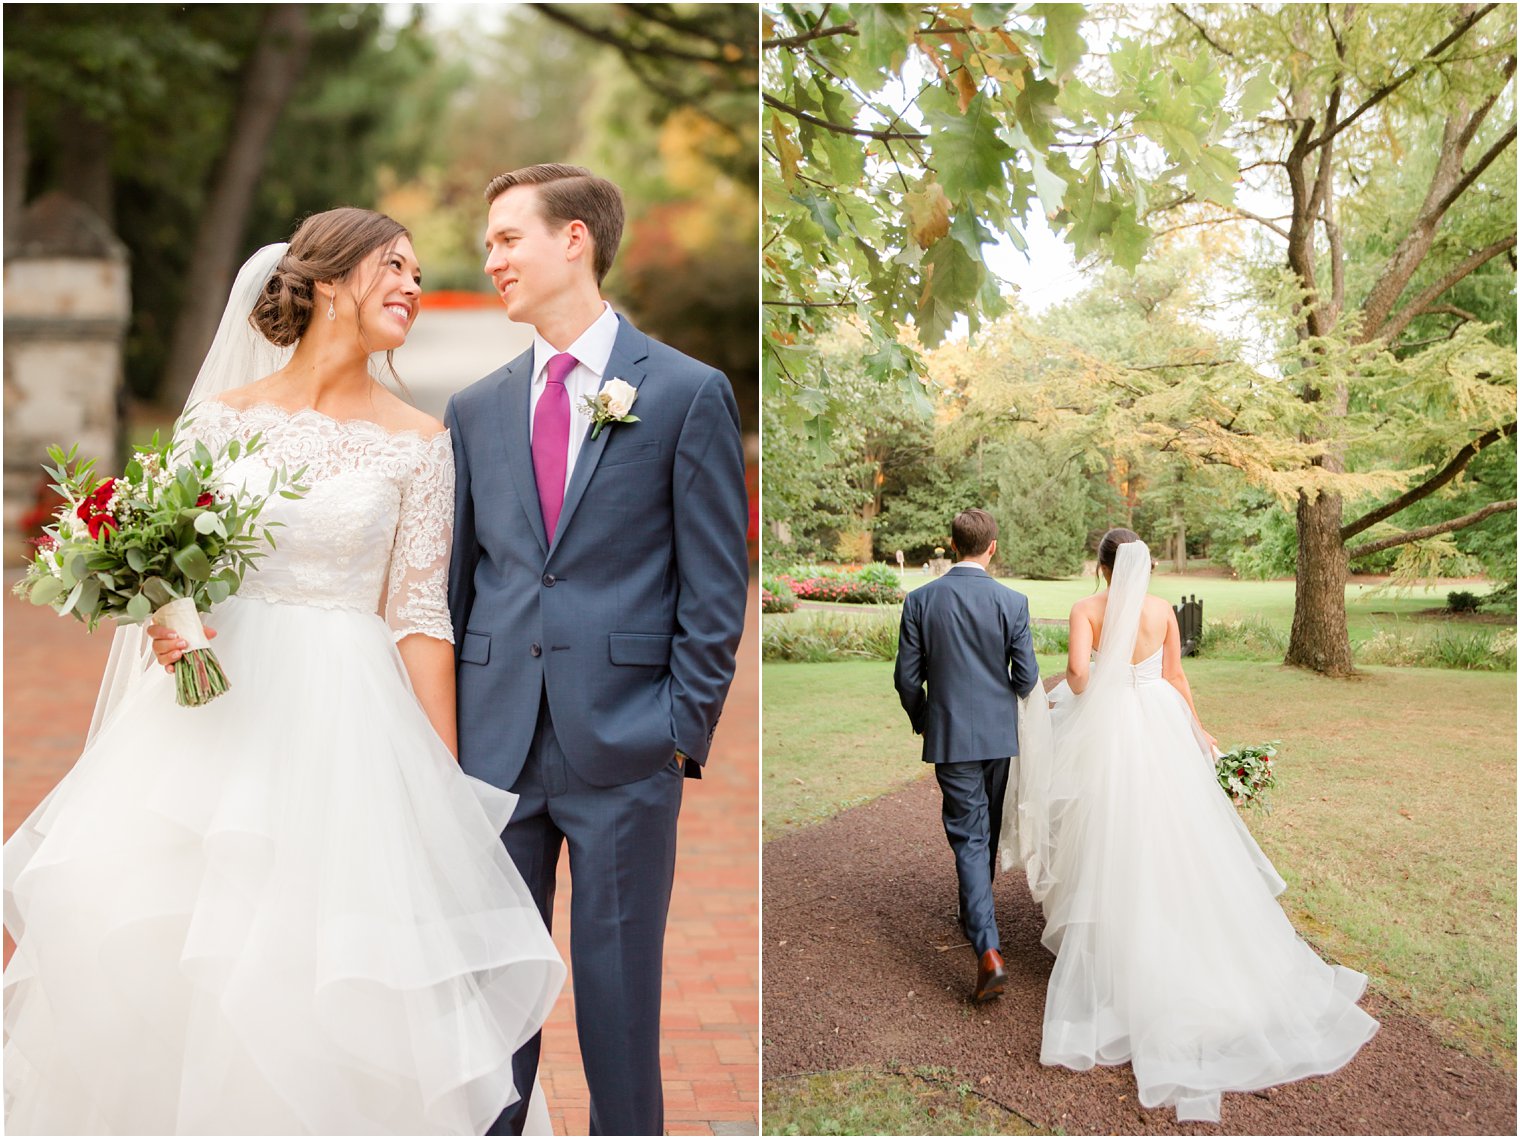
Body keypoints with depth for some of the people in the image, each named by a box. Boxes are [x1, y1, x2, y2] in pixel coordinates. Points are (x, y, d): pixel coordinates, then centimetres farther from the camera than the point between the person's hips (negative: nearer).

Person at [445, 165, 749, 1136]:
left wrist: (684, 727, -8)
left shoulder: (689, 392, -2)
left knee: (619, 980, 7)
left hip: (624, 741, -4)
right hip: (496, 739, 4)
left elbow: (718, 584, -3)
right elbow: (455, 575, 13)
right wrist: (445, 722, 6)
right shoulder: (476, 408, 11)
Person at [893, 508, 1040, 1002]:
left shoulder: (920, 600, -8)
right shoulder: (1012, 601, -8)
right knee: (988, 831, 20)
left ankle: (988, 950, -14)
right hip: (999, 734, 2)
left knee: (968, 838, -1)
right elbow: (1026, 677, -6)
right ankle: (976, 917, 40)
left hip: (950, 735, -1)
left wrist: (922, 721, 14)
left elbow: (907, 675, -4)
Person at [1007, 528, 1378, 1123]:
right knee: (1176, 838, 12)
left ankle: (1115, 955, 17)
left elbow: (1078, 668, -21)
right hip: (1160, 724, 3)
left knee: (1113, 838, 7)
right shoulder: (1163, 609, 2)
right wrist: (1196, 728, 21)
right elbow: (1176, 677, 7)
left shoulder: (1087, 609, -8)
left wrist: (1079, 696, 0)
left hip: (1106, 728, -3)